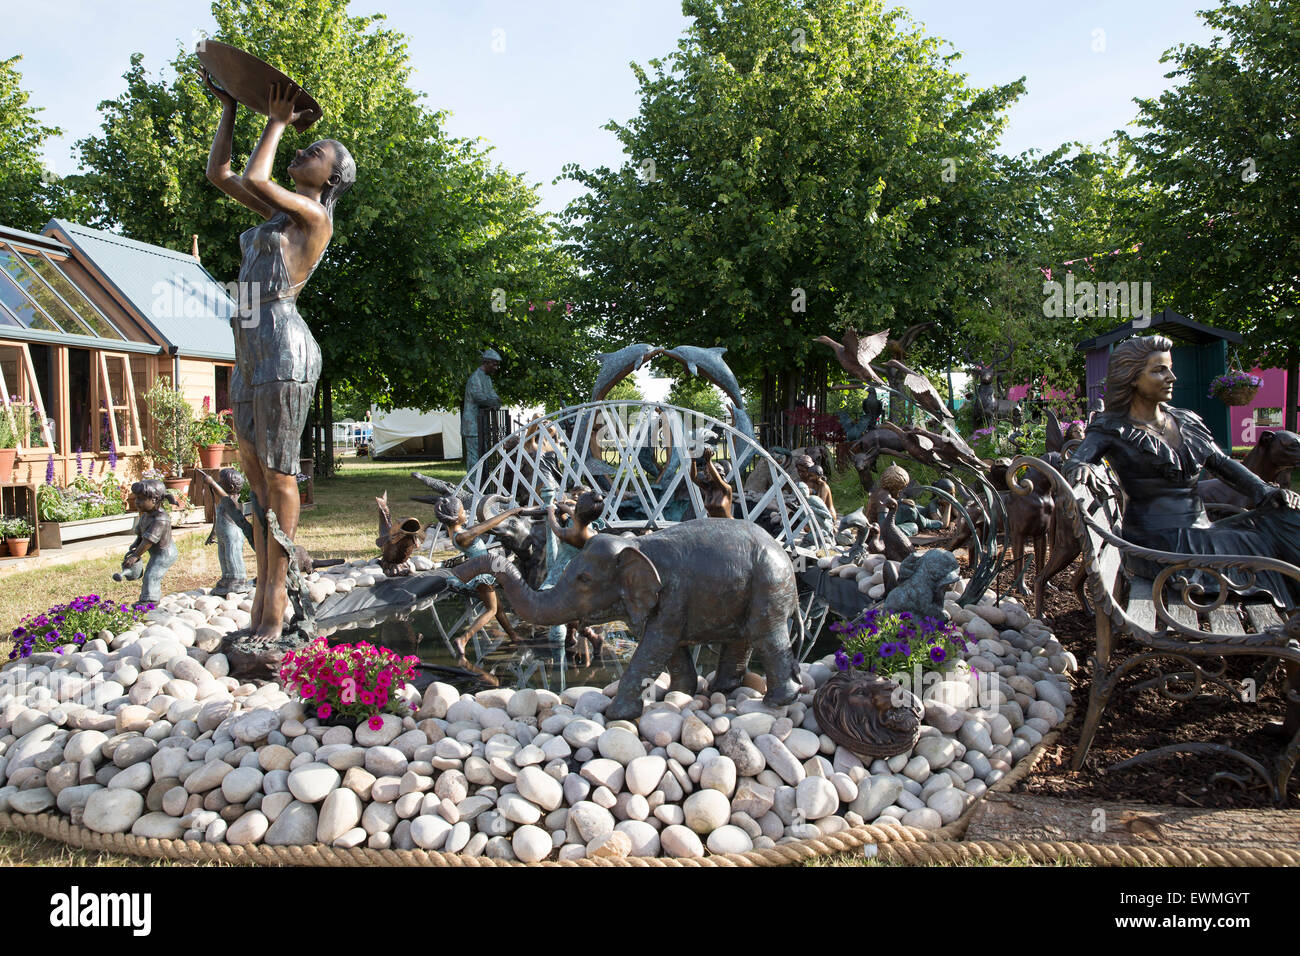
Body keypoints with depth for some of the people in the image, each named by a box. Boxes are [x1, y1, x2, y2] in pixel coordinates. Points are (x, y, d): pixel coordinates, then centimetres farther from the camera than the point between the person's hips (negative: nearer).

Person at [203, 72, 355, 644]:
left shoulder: (315, 216, -2)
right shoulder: (280, 210, 21)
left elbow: (252, 178, -10)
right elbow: (219, 174, 28)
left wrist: (277, 121, 5)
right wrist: (229, 107, 25)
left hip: (282, 346, -9)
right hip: (250, 353, 9)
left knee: (278, 476, -7)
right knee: (256, 478, 7)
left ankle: (276, 607, -1)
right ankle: (260, 605, 12)